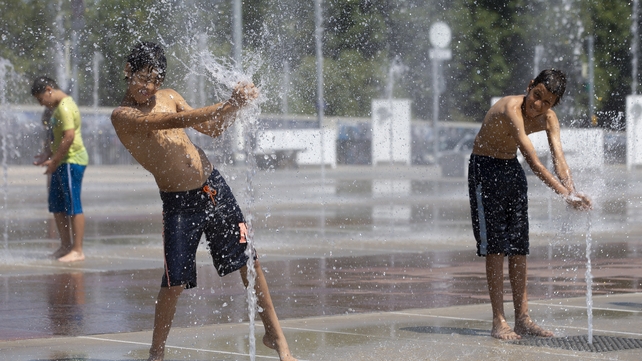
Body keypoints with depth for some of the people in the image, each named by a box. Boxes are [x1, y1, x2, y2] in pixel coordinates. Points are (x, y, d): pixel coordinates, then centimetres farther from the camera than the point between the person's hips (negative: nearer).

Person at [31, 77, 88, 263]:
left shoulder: (64, 108, -16)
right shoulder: (59, 106, 17)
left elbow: (69, 137, -24)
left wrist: (54, 161, -19)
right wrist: (48, 154, 14)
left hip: (72, 161, -11)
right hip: (63, 162, 11)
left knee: (73, 206, -7)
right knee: (57, 205, 15)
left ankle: (77, 251, -5)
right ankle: (66, 246, 23)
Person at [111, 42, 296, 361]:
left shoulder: (169, 96, 8)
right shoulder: (122, 116, -12)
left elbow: (213, 129, 14)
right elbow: (174, 121, -27)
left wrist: (236, 105, -6)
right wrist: (229, 104, -30)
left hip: (213, 187, 5)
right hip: (179, 202, -5)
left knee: (247, 260, 6)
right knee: (175, 281, -7)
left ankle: (274, 334, 19)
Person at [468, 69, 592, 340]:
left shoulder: (548, 118, -6)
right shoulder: (510, 109, -30)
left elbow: (559, 158, -15)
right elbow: (533, 161, -35)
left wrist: (573, 191, -33)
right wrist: (564, 194, -39)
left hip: (512, 169, 7)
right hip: (485, 168, -7)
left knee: (518, 247, 5)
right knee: (495, 246, -10)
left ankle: (522, 319, 9)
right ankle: (499, 322, -8)